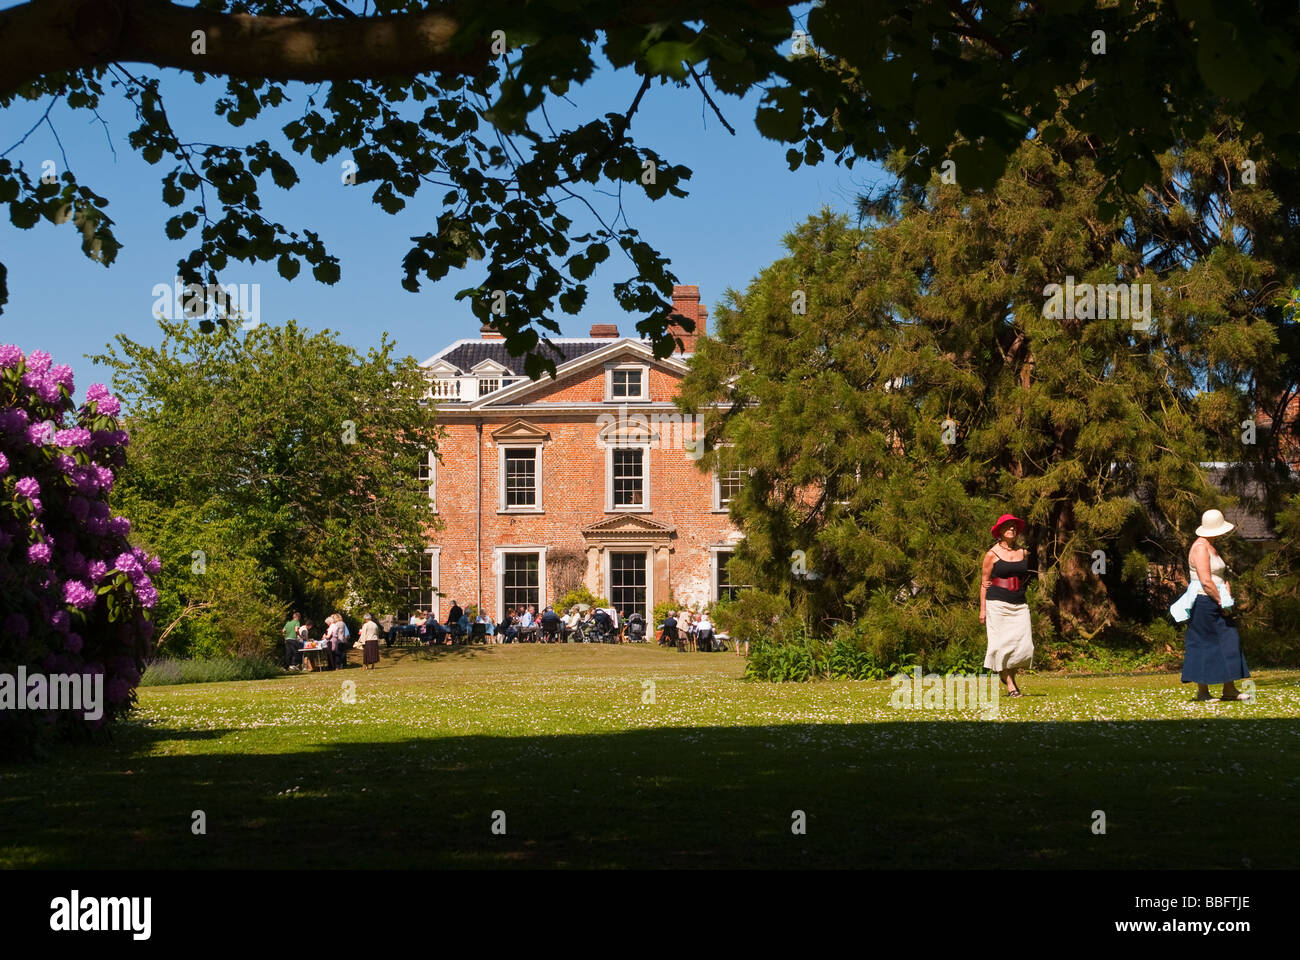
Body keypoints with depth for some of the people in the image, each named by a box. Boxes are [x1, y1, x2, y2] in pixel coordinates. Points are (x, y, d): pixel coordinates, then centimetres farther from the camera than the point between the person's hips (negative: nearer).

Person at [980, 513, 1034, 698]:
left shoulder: (1023, 553, 12)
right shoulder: (992, 554, 0)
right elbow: (984, 582, 1)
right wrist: (982, 609, -2)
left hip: (1019, 605, 4)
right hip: (997, 604, -4)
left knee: (1024, 644, -5)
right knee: (1003, 643, -7)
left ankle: (1010, 674, 21)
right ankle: (1010, 686, 0)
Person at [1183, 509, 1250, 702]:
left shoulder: (1211, 547, 18)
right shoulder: (1200, 548, -15)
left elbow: (1222, 577, 18)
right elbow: (1205, 581, -22)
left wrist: (1228, 595, 1)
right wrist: (1221, 601, -14)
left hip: (1215, 604, 10)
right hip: (1204, 603, -10)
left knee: (1228, 642, 6)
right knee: (1204, 646, -5)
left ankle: (1230, 690, 7)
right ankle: (1202, 691, -1)